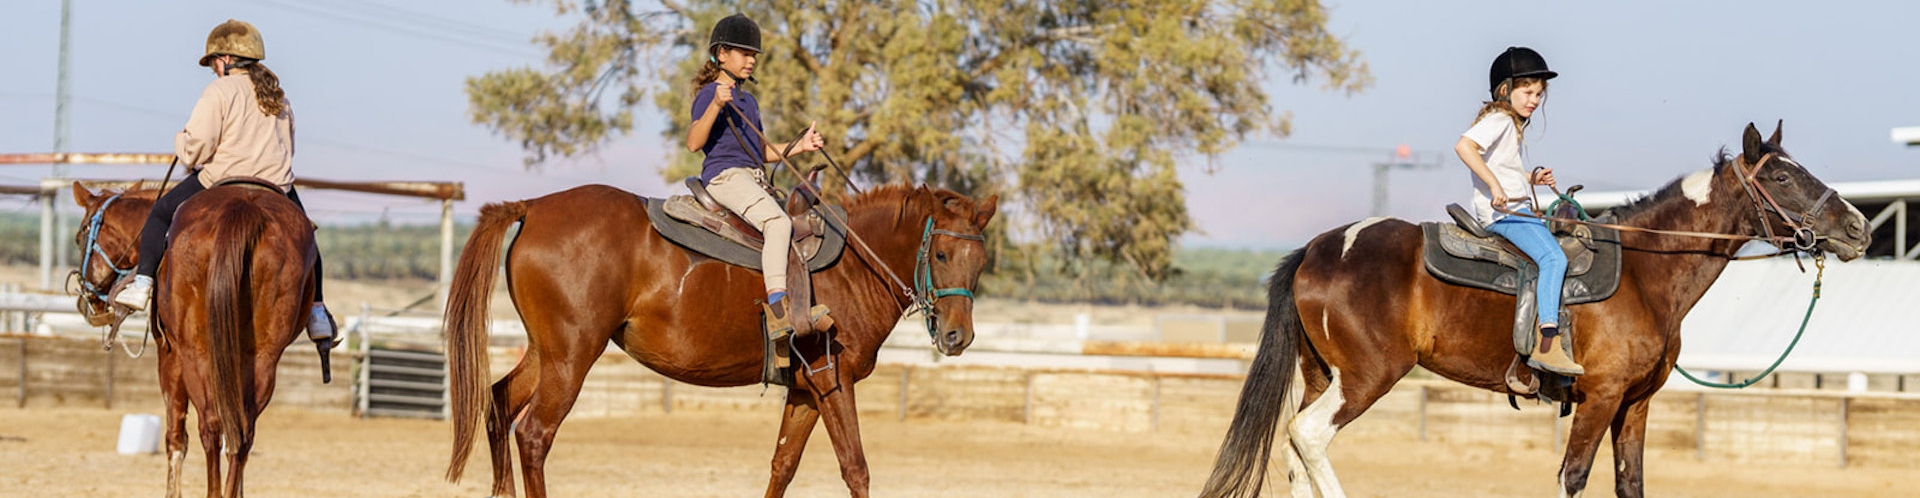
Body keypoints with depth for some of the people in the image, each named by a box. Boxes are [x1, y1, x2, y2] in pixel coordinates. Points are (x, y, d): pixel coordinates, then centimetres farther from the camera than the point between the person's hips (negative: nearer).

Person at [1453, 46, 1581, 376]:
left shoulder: (1512, 125, 24)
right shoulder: (1499, 120, -7)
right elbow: (1464, 147, -25)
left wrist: (1532, 178, 15)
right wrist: (1495, 185, -29)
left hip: (1514, 209, 11)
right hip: (1503, 211, -11)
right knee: (1553, 257, -26)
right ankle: (1546, 344, -37)